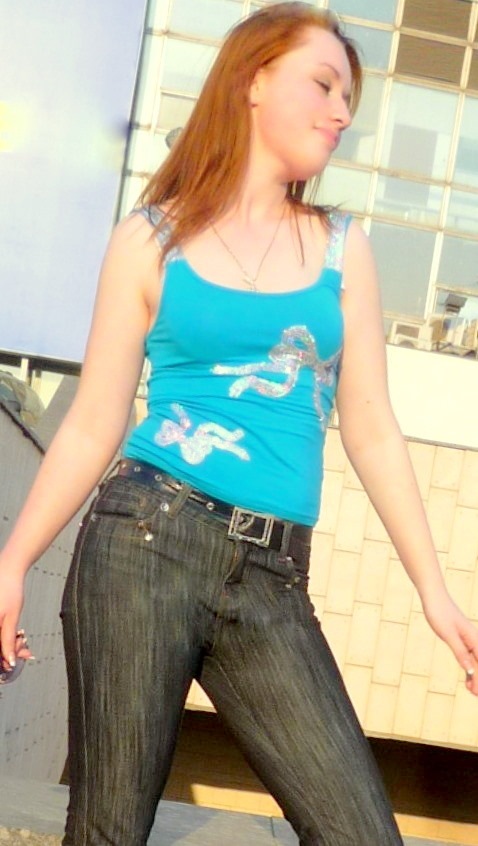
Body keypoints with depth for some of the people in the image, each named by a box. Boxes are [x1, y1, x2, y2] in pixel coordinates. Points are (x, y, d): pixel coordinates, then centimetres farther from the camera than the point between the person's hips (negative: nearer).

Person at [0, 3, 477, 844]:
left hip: (271, 581, 3)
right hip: (147, 541, -2)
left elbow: (371, 430, 12)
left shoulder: (342, 247, 12)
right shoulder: (150, 240, 5)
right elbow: (93, 425, 5)